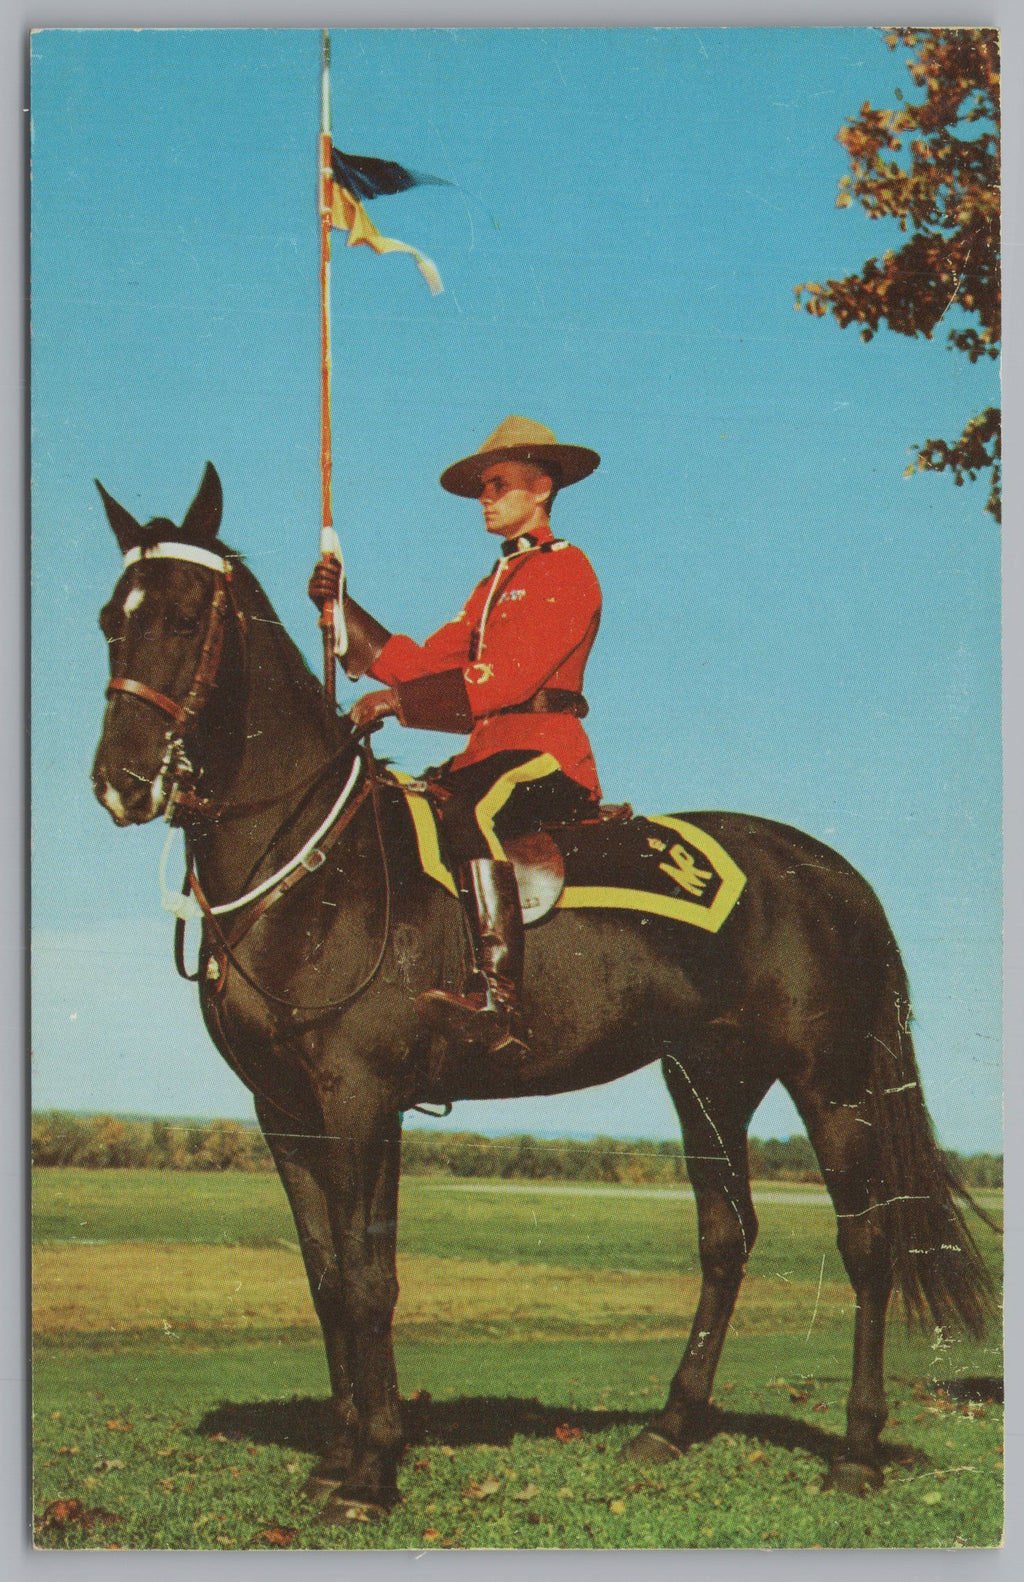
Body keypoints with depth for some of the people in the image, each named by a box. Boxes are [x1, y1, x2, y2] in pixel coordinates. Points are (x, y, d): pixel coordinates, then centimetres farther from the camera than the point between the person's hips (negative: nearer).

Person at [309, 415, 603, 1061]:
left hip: (547, 753, -10)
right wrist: (342, 609, 6)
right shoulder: (495, 585, 28)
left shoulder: (567, 569, -1)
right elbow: (422, 662, 17)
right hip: (490, 753, 10)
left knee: (471, 809, -37)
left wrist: (400, 699, -20)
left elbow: (508, 676, -15)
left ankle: (499, 1002, -45)